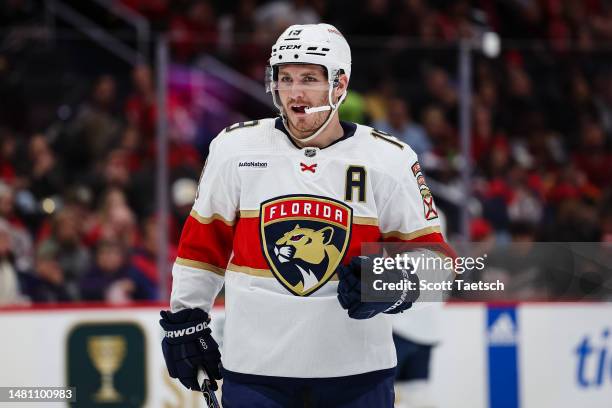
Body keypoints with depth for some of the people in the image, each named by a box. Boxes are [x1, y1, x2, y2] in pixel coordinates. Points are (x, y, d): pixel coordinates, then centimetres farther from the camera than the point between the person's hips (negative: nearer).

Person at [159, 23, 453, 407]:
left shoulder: (388, 159, -3)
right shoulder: (235, 149, 0)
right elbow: (203, 240, 10)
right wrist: (184, 317, 11)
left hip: (358, 372, 0)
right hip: (256, 365, 0)